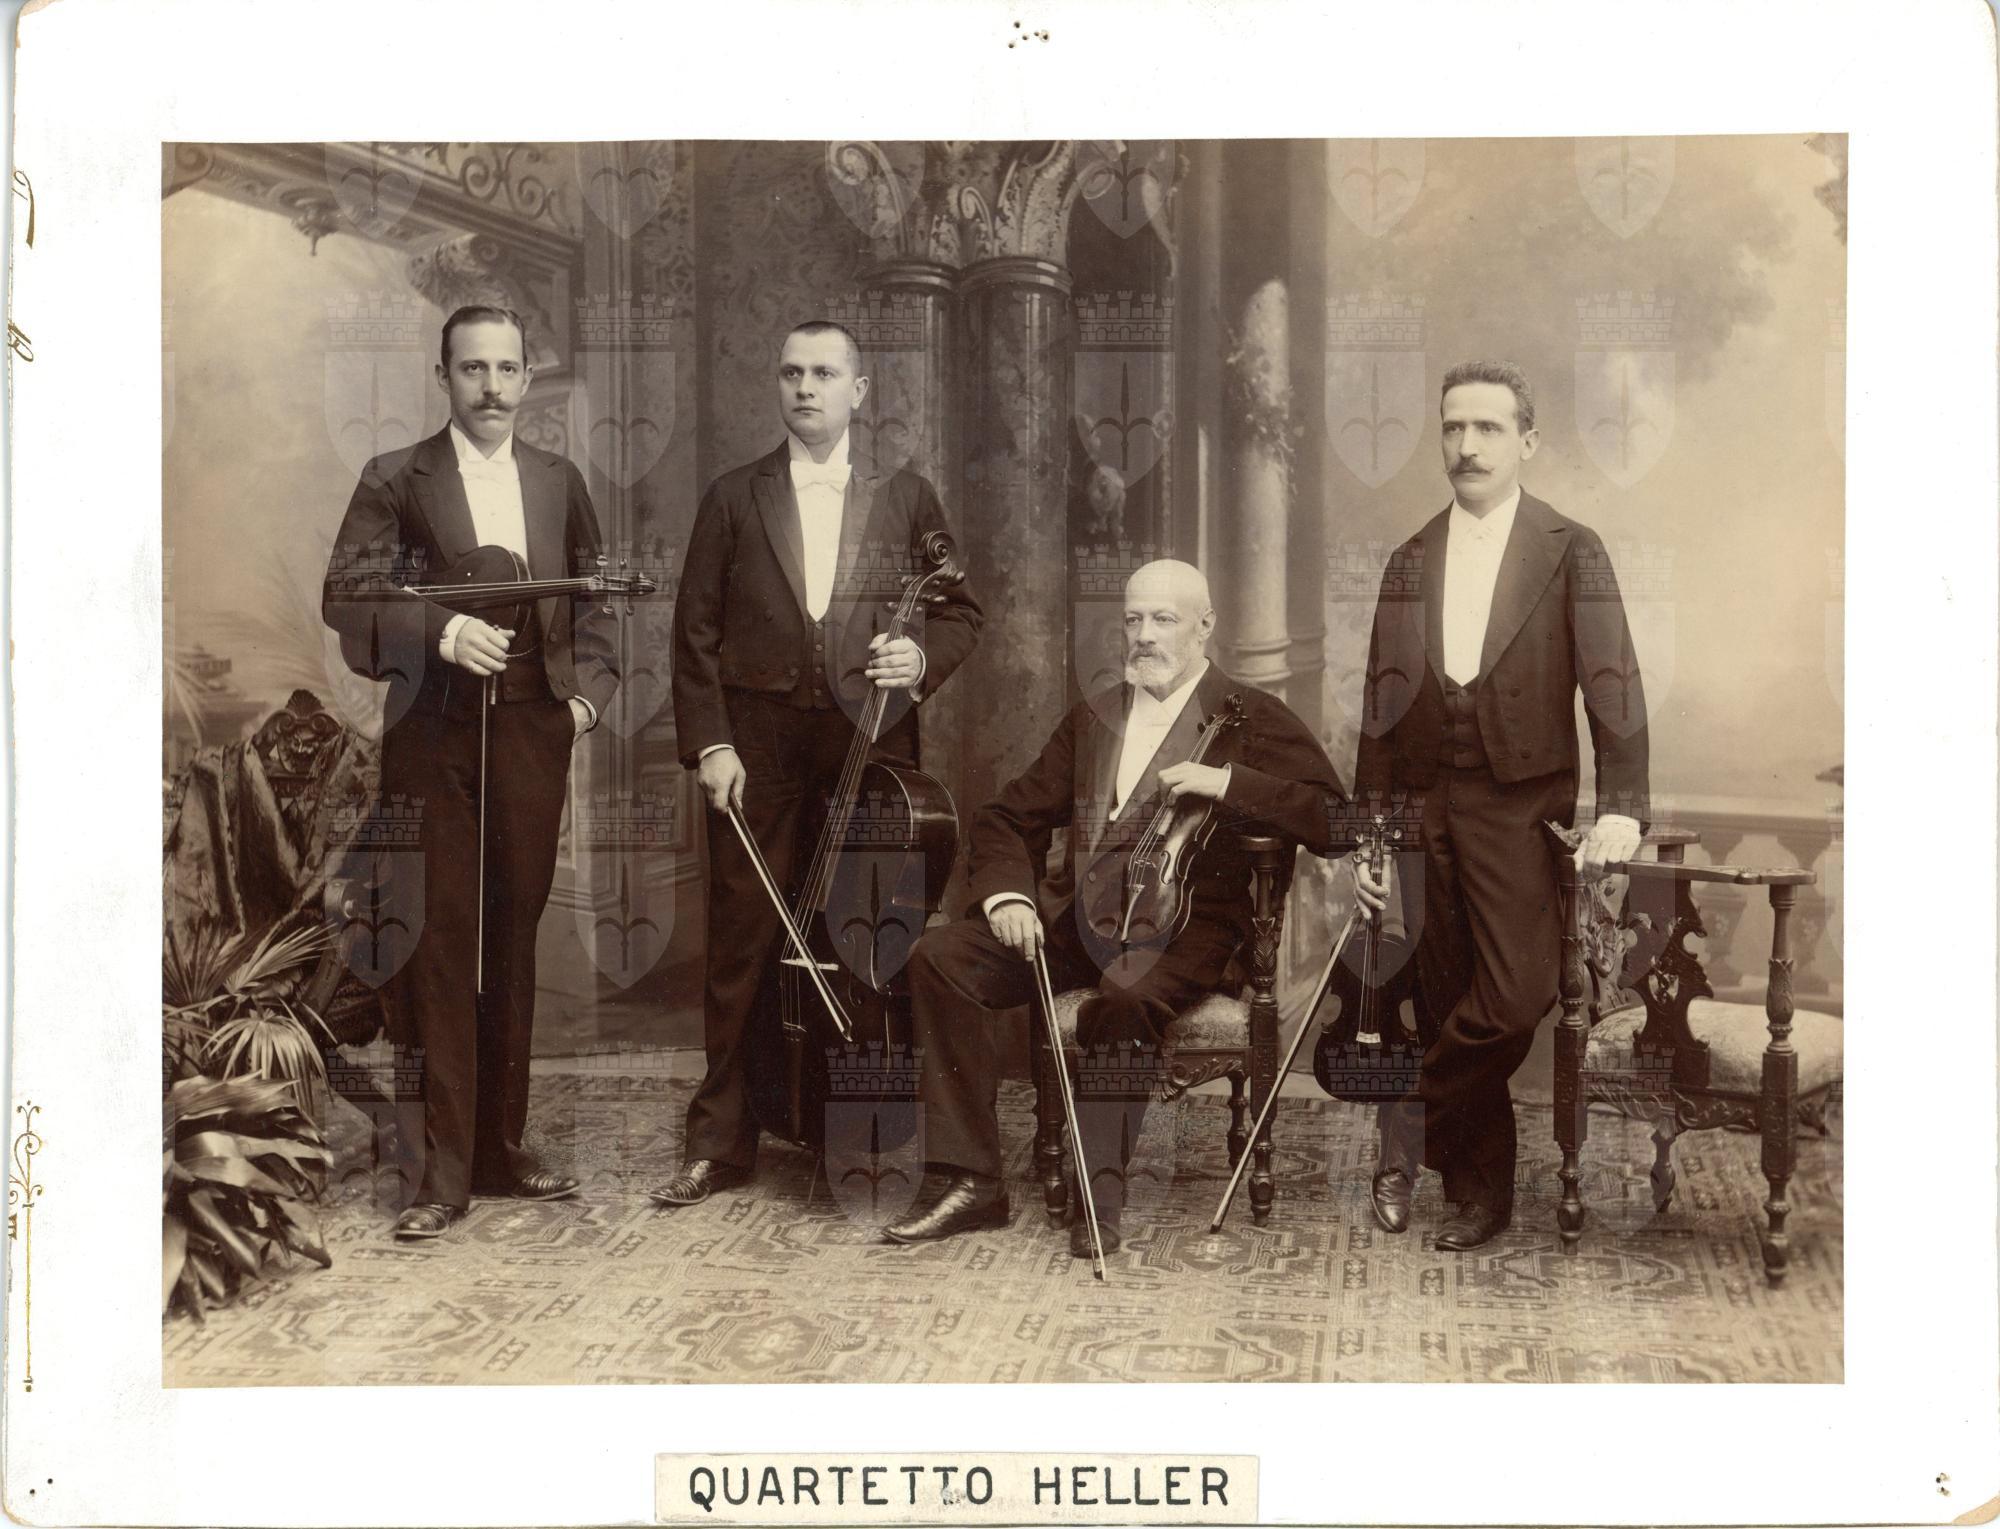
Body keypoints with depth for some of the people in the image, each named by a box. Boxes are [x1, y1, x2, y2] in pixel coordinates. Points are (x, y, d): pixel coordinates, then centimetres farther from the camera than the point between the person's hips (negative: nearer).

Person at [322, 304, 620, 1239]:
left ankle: (501, 1151, 19)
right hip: (434, 738, -3)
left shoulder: (559, 483, 14)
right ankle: (443, 1173, 3)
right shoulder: (395, 482, 2)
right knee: (439, 947, -3)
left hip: (533, 734, 3)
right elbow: (346, 600, -6)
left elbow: (590, 602, 18)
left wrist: (589, 685, 3)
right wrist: (441, 630, -21)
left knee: (513, 943, 9)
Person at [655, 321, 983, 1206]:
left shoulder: (907, 499, 11)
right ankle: (721, 1141, 10)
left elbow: (959, 611, 13)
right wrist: (708, 743, -5)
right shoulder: (733, 500, 9)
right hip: (758, 751, 0)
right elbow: (696, 634, 5)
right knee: (741, 947, 1)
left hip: (870, 745, 0)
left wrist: (922, 655, -9)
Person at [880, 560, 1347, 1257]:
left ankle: (1101, 1189, -21)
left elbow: (1332, 819, -8)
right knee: (940, 955, -17)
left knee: (1123, 1000, -38)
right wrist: (1006, 892, 0)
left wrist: (1227, 781, -18)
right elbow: (1009, 817, 21)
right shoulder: (1092, 717, 21)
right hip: (1076, 913, 6)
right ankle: (973, 1180, -16)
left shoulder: (1251, 718, 4)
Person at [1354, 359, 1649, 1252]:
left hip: (1517, 804, -3)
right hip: (1423, 808, 3)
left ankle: (1412, 1126, 6)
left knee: (1515, 996, -16)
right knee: (1448, 1003, 6)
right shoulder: (1408, 564, 13)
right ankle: (1479, 1190, 20)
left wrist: (1620, 809, -18)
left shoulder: (1571, 553, 2)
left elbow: (1610, 684, -6)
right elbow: (1382, 707, 14)